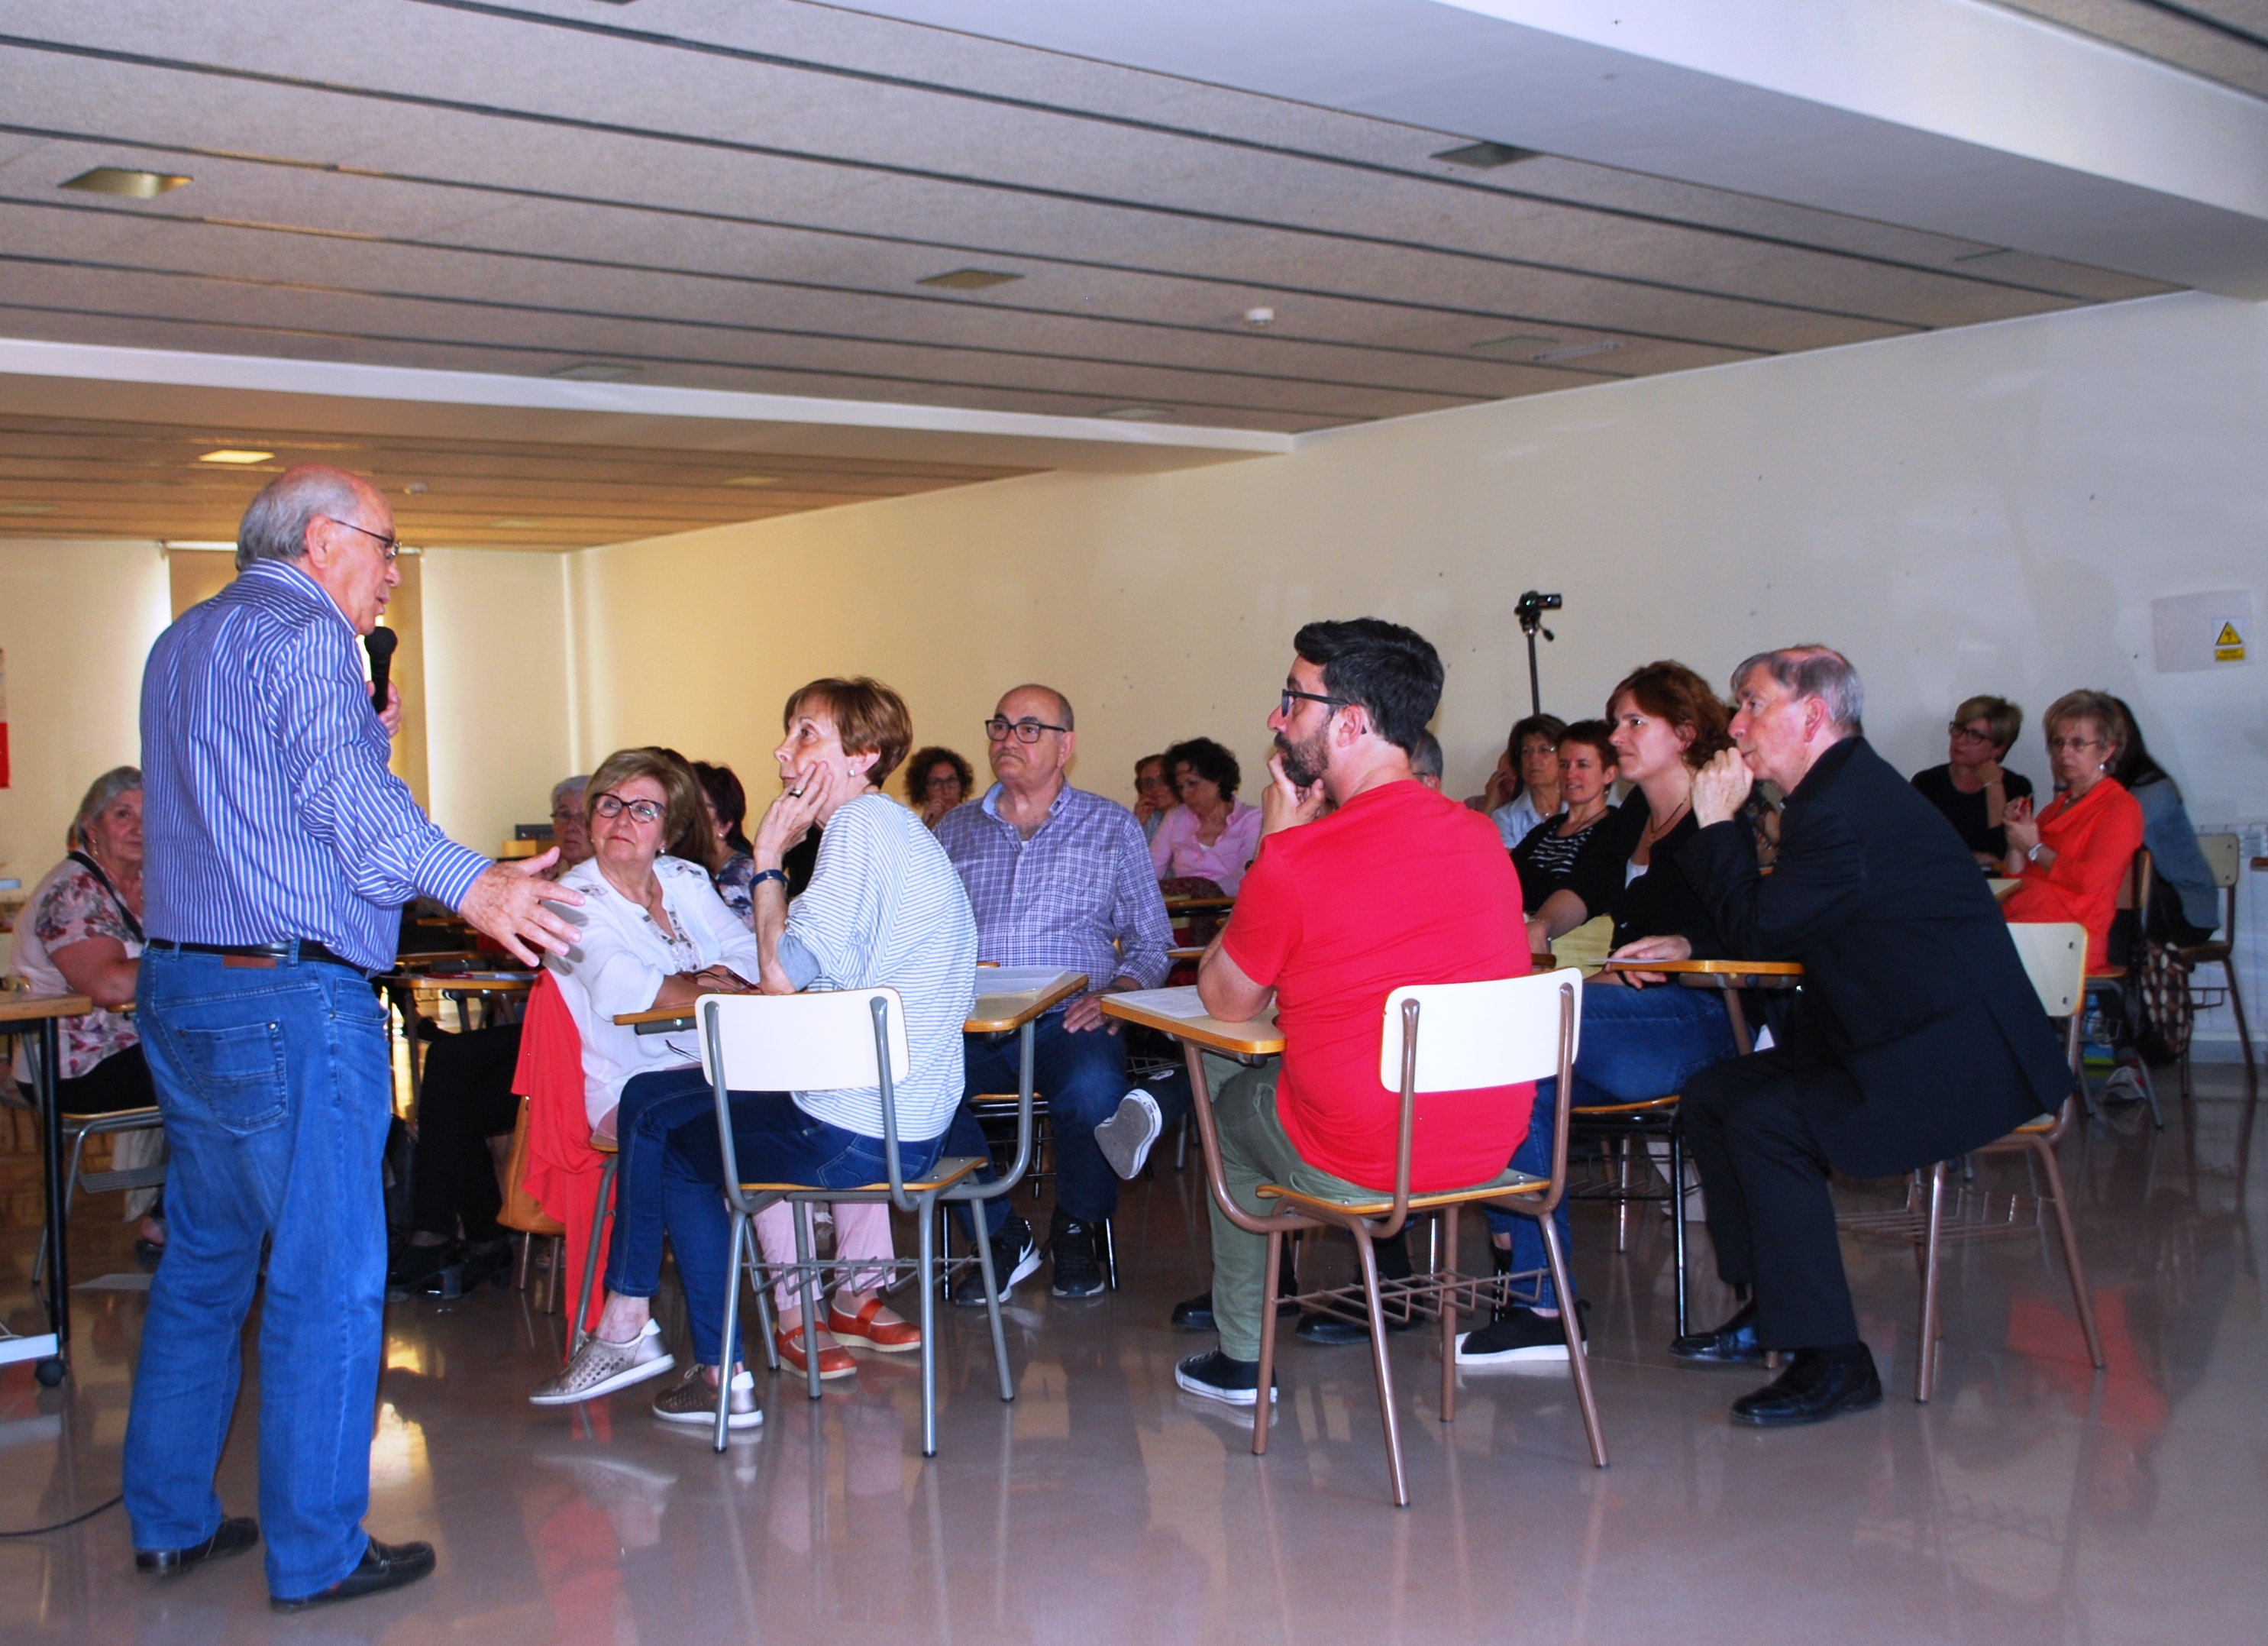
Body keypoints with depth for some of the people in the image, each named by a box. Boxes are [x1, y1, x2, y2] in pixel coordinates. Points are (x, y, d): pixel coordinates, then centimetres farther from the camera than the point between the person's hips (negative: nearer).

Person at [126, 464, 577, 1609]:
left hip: (178, 992, 10)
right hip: (293, 999, -10)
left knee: (203, 1263, 18)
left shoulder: (181, 644, 20)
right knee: (326, 1281, -2)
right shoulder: (302, 633, -10)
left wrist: (367, 729, 18)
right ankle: (316, 1554, 5)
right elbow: (341, 793, -27)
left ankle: (169, 1520, 27)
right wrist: (467, 883, -40)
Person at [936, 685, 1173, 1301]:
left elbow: (1151, 940, 11)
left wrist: (1115, 993, -10)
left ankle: (1076, 1229, -4)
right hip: (969, 1026, 2)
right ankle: (1002, 1237, -8)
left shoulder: (1112, 827, 13)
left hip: (1068, 1020, -2)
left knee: (1092, 1089, -36)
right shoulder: (955, 830, 19)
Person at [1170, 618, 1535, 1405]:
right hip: (1494, 1145, 6)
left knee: (1232, 1101, 26)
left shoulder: (1297, 859, -20)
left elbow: (1225, 1001, -1)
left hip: (1359, 1164, -6)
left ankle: (1240, 1360, 33)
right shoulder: (1482, 838, -1)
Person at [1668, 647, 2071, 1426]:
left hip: (1958, 1066, -11)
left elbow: (1756, 931, -16)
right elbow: (1775, 928, 18)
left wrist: (1719, 823, -7)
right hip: (1913, 1042, 11)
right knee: (1709, 1094, 8)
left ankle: (1831, 1360, -18)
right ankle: (1766, 1309, 17)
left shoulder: (1846, 813, -21)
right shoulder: (1845, 789, 13)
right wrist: (1689, 947, 6)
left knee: (1764, 1122, -26)